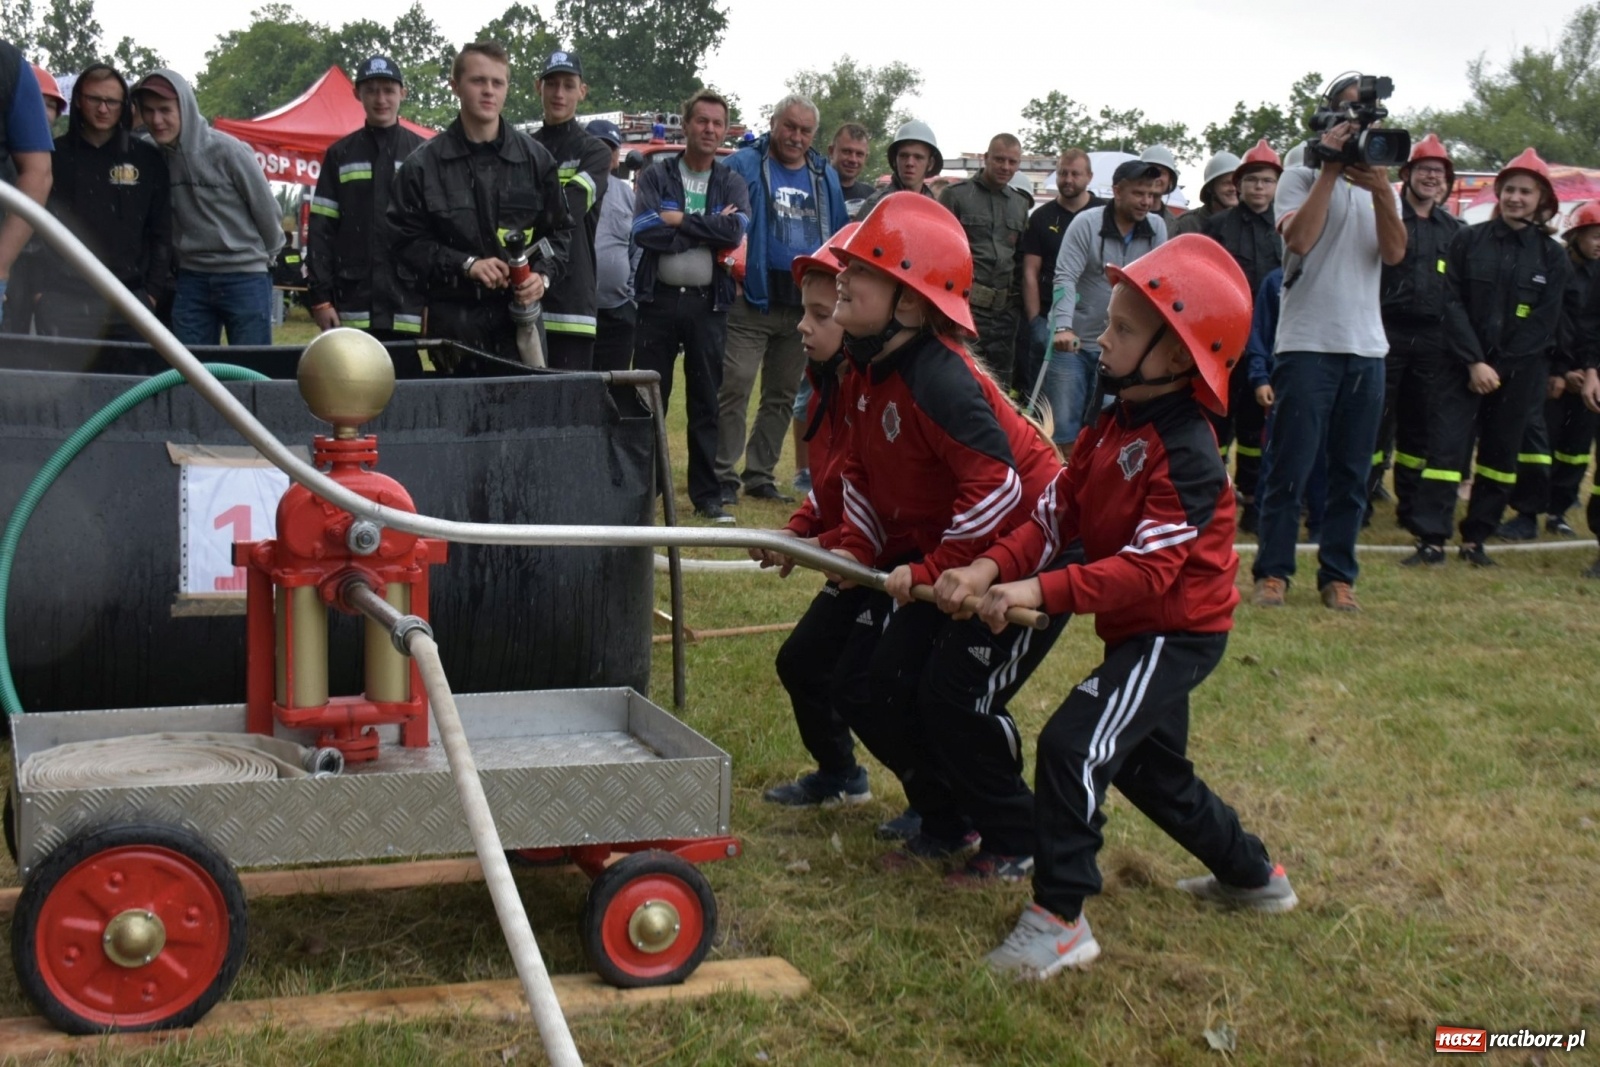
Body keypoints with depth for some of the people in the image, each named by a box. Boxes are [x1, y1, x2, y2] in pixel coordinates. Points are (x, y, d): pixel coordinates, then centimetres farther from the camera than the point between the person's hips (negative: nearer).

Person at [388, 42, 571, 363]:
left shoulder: (535, 158, 8)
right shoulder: (424, 165, 2)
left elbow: (559, 231, 14)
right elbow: (406, 240, 1)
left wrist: (543, 275, -5)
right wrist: (466, 264, -11)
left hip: (520, 314, 1)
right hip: (452, 317, -1)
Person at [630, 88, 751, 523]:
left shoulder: (732, 183, 8)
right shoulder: (656, 175, 4)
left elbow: (735, 231, -11)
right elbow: (644, 231, -12)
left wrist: (681, 220, -12)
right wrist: (708, 230, -11)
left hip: (708, 303, 1)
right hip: (659, 299, -1)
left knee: (706, 402, 4)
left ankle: (707, 494, 10)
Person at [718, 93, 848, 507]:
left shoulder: (826, 177, 15)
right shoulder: (743, 166, 0)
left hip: (804, 305, 5)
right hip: (753, 300, -5)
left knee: (782, 396, 10)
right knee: (734, 389, -9)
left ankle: (760, 476, 20)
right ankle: (724, 476, -2)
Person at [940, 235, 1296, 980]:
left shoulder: (1185, 456, -25)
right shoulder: (1112, 426, 3)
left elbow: (1149, 569, -31)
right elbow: (1057, 511, -3)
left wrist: (1040, 592, -38)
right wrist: (994, 566, -20)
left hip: (1178, 632, -10)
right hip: (1138, 629, 10)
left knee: (1071, 745, -19)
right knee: (1149, 766, 23)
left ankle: (1059, 920, -10)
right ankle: (1252, 874, 43)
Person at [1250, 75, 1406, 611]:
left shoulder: (1378, 183, 16)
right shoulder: (1301, 176, 4)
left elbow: (1394, 253, 0)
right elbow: (1300, 238, -15)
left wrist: (1382, 191, -13)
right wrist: (1330, 168, -11)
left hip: (1366, 347, 5)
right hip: (1307, 342, -4)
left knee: (1352, 472, 5)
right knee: (1290, 466, -5)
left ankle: (1337, 575, 12)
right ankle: (1272, 571, 3)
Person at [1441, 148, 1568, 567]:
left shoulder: (1553, 256, 4)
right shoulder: (1468, 241, 1)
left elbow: (1543, 323, -1)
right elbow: (1452, 304, -4)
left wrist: (1497, 365, -8)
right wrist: (1474, 361, -12)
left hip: (1520, 372, 2)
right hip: (1464, 366, -1)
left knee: (1500, 455, 6)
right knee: (1448, 447, -9)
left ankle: (1475, 539, 14)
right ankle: (1432, 537, -7)